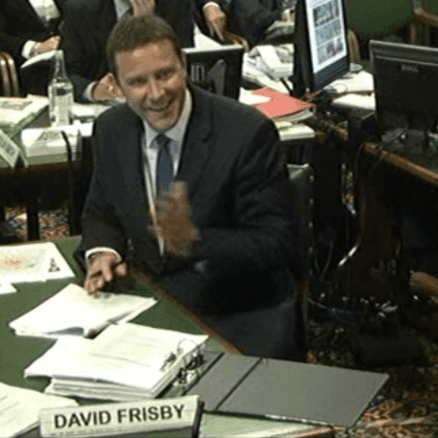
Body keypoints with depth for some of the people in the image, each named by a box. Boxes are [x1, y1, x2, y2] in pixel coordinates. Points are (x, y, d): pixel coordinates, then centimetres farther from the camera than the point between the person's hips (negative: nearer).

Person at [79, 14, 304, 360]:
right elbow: (101, 213, 17)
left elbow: (279, 244, -14)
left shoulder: (247, 132, -15)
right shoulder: (111, 130, 2)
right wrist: (102, 251, -6)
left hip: (245, 318, -5)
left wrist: (194, 241, -29)